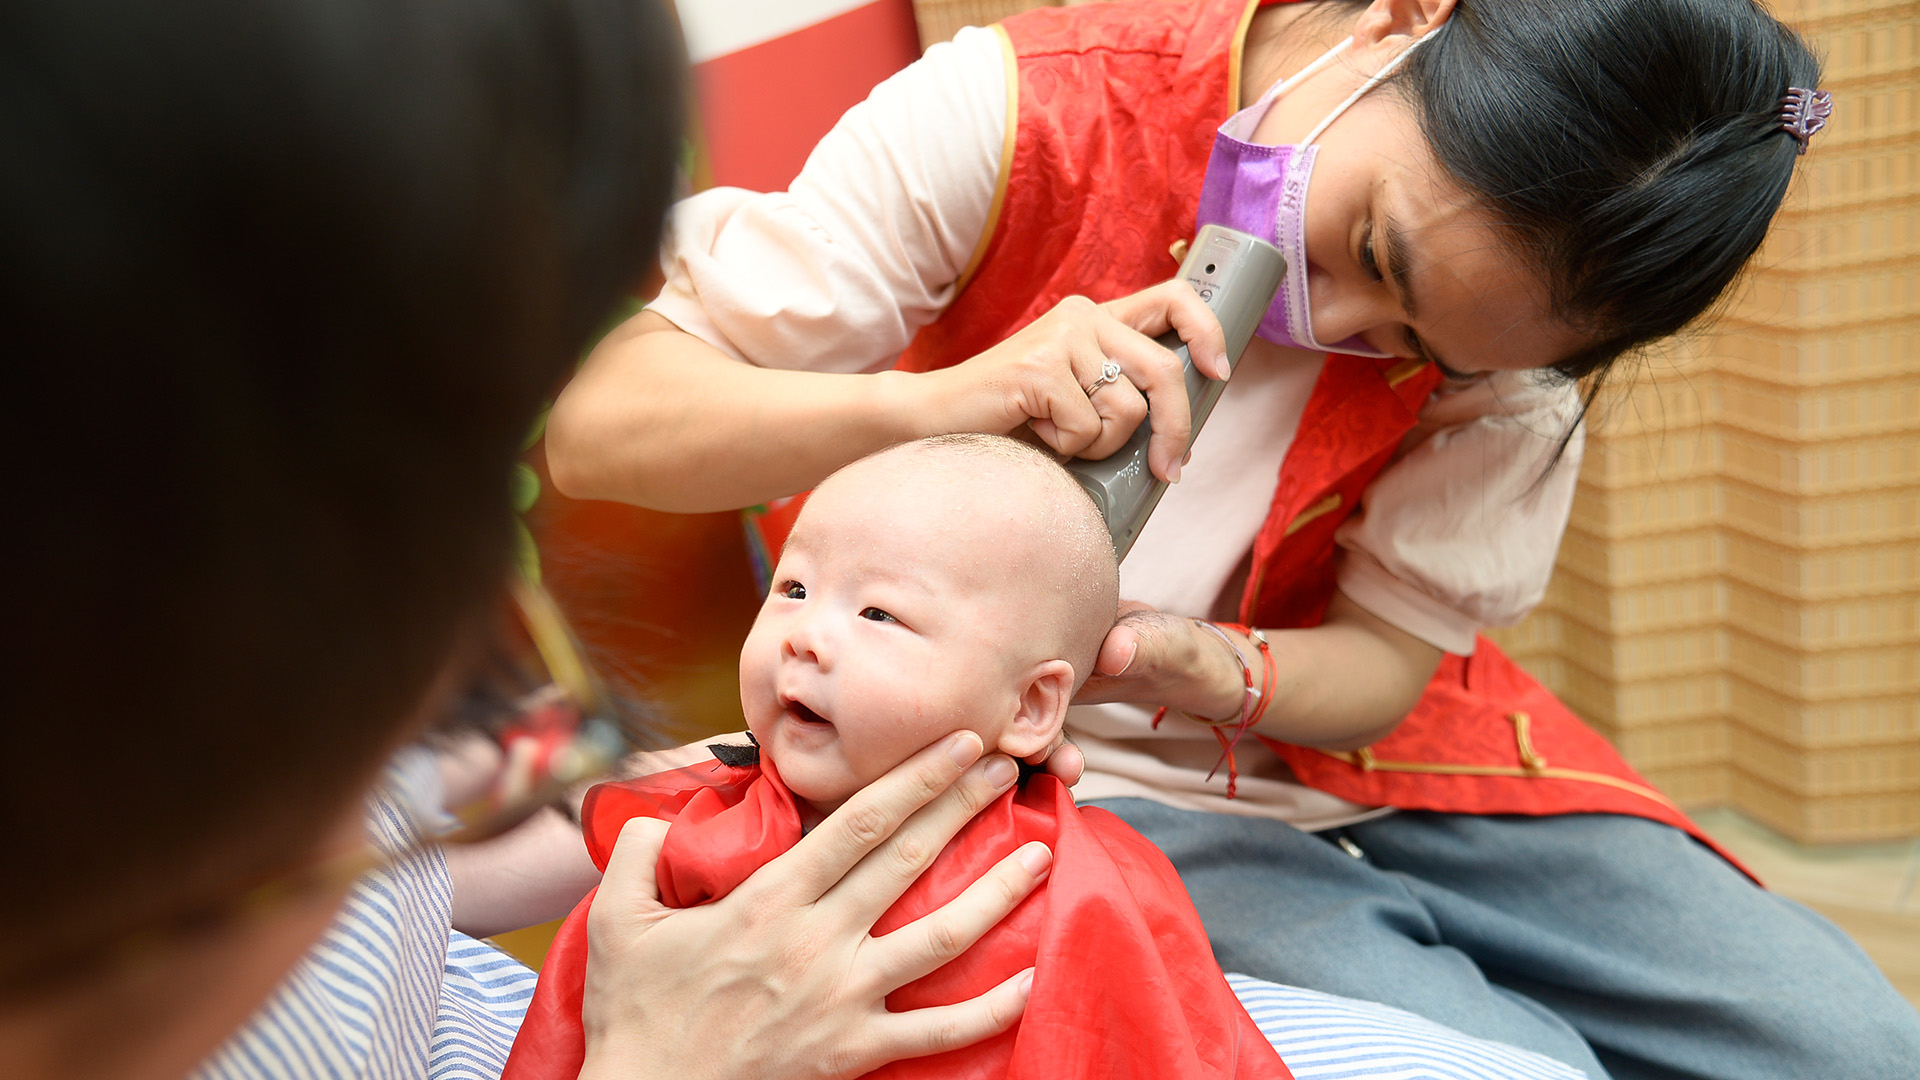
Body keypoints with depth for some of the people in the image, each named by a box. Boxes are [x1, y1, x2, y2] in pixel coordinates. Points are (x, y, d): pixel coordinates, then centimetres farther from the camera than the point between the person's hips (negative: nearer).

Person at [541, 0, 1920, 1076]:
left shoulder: (1508, 272, -12)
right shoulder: (1020, 116, -22)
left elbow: (1386, 658, -6)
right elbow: (601, 423, -24)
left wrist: (1212, 675, -29)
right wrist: (935, 401, -42)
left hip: (1343, 744, 4)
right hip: (1078, 784, -4)